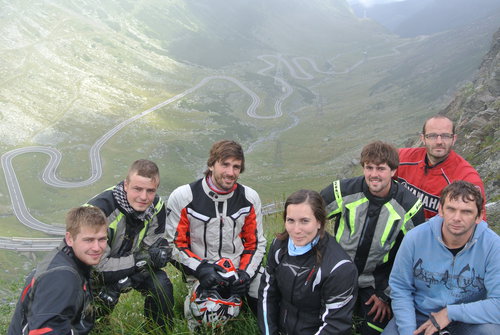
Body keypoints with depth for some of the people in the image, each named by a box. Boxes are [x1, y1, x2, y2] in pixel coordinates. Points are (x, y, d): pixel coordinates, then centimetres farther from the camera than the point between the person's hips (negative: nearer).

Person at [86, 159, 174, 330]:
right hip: (94, 274, -3)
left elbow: (153, 252, -11)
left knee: (161, 284, -20)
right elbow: (98, 265, -30)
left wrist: (127, 280, -27)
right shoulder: (100, 209, -32)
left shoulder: (156, 207, -16)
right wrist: (142, 259, -29)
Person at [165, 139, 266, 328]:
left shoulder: (250, 198, 2)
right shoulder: (182, 197, -8)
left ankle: (243, 297, 14)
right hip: (201, 275, -2)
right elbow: (175, 243, -4)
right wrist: (200, 268, -18)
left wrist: (246, 273, -9)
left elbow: (256, 243, 8)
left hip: (241, 271, 3)